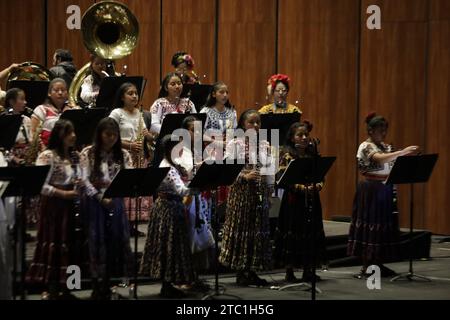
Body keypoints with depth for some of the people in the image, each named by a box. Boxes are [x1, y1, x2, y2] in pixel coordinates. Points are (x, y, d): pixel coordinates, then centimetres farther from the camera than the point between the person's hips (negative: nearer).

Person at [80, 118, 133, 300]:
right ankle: (99, 288, 5)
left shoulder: (123, 155, 7)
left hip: (115, 202, 3)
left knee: (118, 240, 0)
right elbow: (85, 180, -7)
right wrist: (101, 197, -17)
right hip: (94, 203, -3)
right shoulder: (88, 153, -1)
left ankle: (109, 284, 9)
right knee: (97, 242, -2)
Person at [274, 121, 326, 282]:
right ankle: (289, 272, 5)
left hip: (311, 199, 6)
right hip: (294, 199, -5)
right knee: (292, 234, -2)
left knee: (311, 232, 8)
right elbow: (284, 177, -13)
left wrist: (318, 185, -7)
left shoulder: (312, 153, 11)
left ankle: (308, 271, 17)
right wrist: (302, 187, -22)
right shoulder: (287, 154, -5)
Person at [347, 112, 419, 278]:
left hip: (385, 191, 8)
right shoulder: (366, 147, -11)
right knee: (370, 226, -6)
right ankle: (366, 267, -1)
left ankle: (378, 264, 15)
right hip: (371, 191, -8)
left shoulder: (386, 147, 15)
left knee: (384, 226, 8)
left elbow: (391, 167, 16)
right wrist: (403, 152, -37)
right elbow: (381, 159, -29)